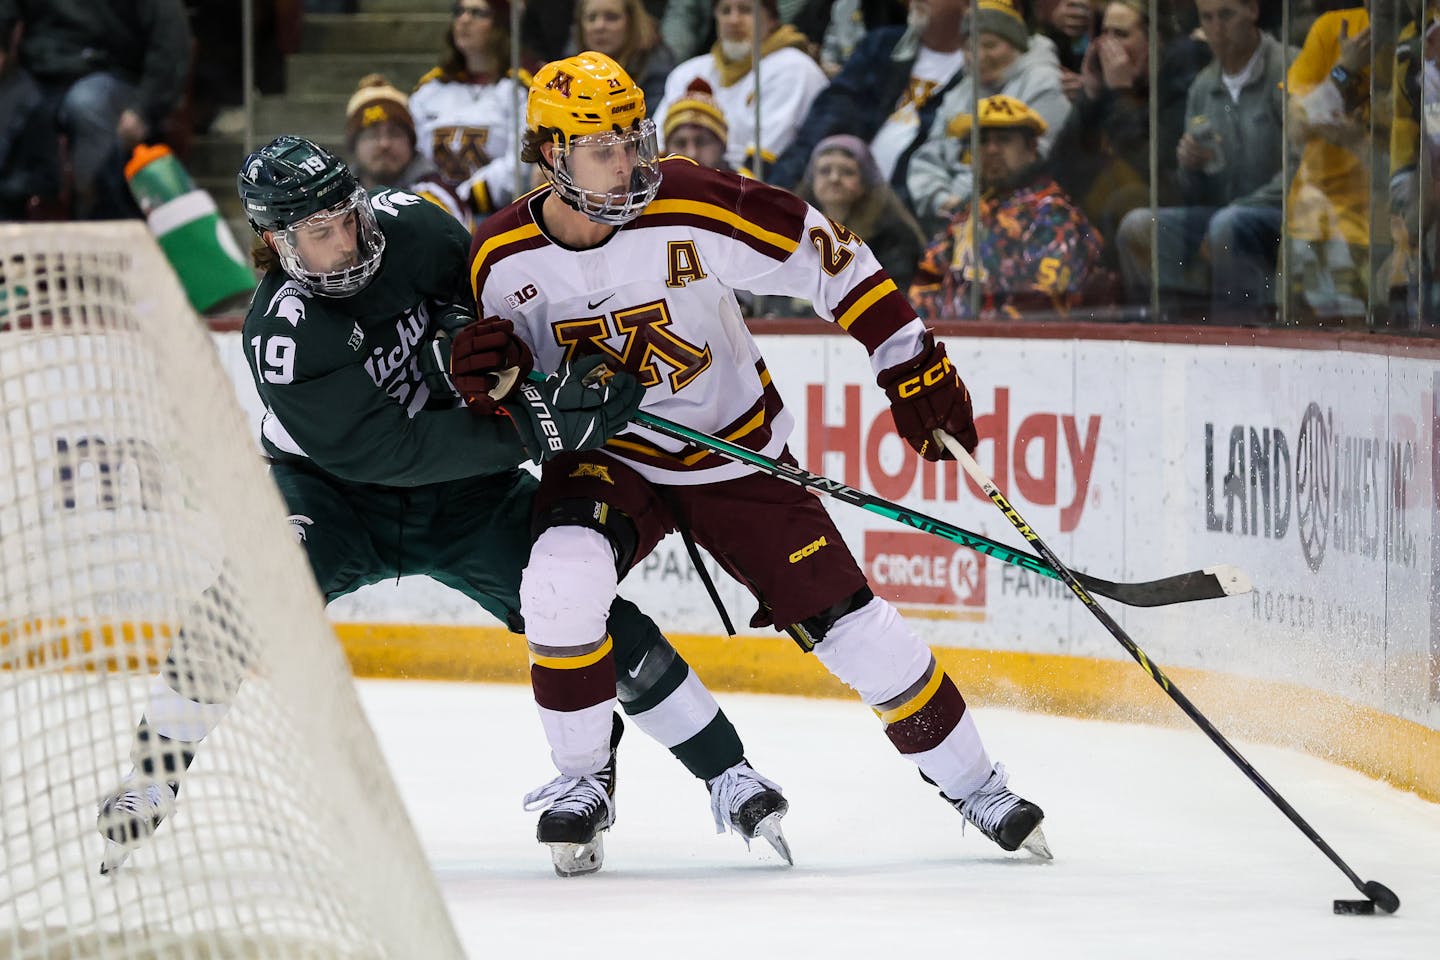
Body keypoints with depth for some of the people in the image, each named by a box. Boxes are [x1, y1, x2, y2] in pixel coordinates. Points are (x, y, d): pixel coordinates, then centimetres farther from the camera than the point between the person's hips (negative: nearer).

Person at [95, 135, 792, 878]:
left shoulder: (408, 225, -16)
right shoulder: (285, 335, -29)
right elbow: (383, 452, -32)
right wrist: (531, 428, -35)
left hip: (460, 494, 4)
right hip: (331, 491, -4)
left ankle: (725, 773, 1)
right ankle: (153, 776, -15)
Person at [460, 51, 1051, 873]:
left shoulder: (692, 208, -24)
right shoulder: (503, 258, -14)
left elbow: (823, 252, -14)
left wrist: (910, 361, -16)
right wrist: (489, 379, -23)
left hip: (735, 451, -1)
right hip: (605, 458, 1)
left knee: (847, 623, -3)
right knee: (563, 579, -29)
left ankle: (971, 782, 17)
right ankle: (582, 780, -6)